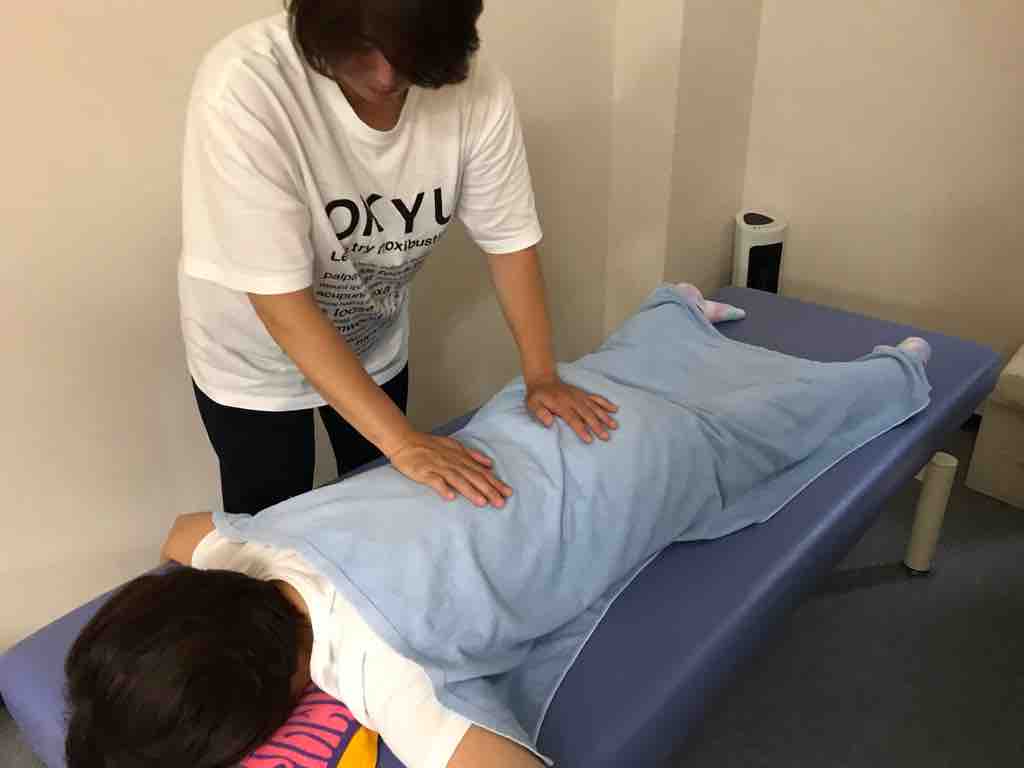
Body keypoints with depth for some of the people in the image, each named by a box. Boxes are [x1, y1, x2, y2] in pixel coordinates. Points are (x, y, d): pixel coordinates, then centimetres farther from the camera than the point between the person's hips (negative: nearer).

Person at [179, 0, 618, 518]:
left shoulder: (475, 91, -25)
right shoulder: (244, 87, -35)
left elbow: (508, 239, -11)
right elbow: (282, 305, -33)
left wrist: (541, 375, -18)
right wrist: (402, 441, -34)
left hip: (375, 346, 3)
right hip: (256, 359, -3)